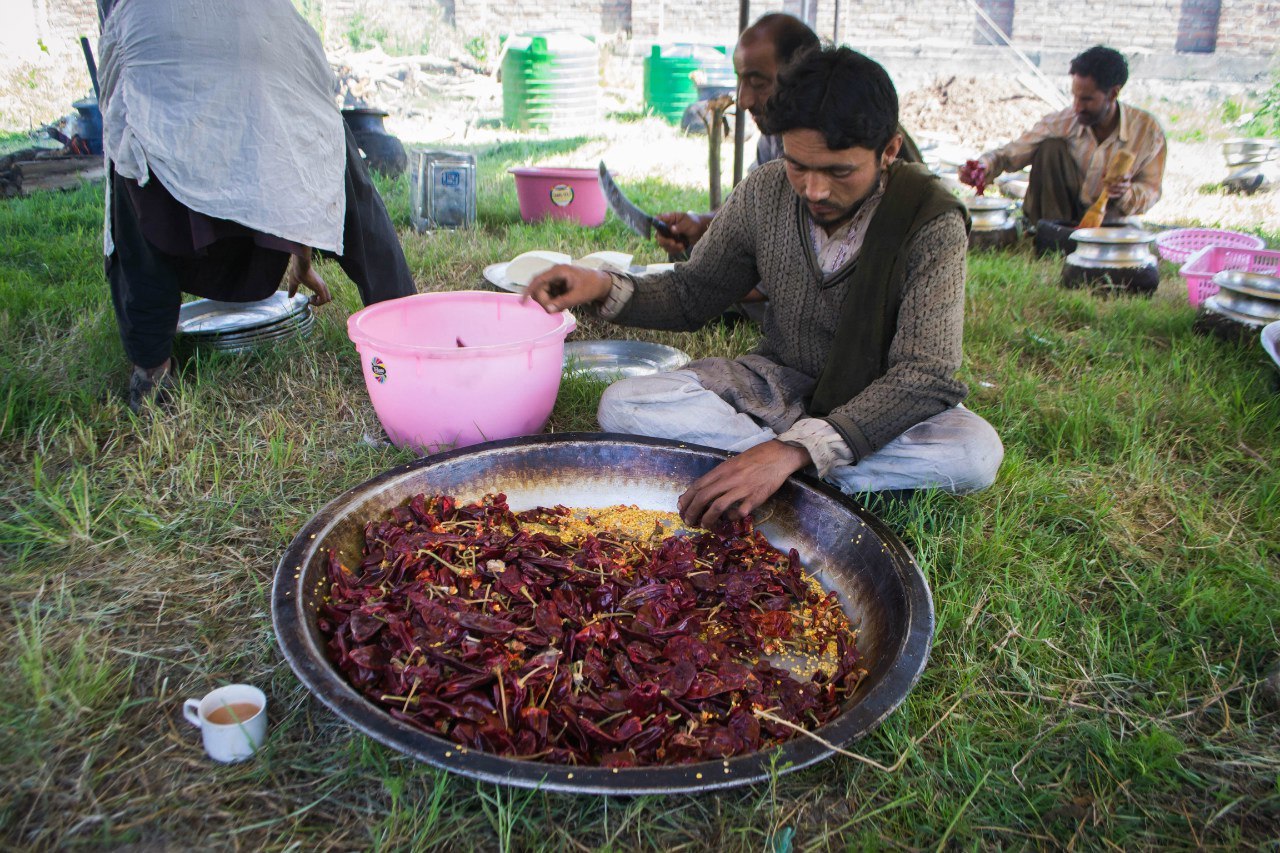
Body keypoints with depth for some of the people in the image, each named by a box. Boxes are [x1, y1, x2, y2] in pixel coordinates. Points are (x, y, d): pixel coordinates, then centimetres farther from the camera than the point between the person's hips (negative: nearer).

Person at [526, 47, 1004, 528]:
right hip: (782, 386, 3)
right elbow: (692, 293, 5)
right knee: (623, 407, -20)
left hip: (885, 406, -3)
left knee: (976, 452, -36)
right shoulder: (765, 193, -8)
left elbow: (925, 376, -28)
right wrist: (607, 288, -18)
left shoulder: (932, 223, -20)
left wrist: (794, 449, -43)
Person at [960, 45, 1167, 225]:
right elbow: (1012, 154, -11)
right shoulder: (1062, 122, -10)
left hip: (1108, 220, -1)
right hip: (1063, 213, 1)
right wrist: (985, 166, -33)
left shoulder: (1147, 129, -10)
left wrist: (1127, 193, -27)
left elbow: (1151, 190, -4)